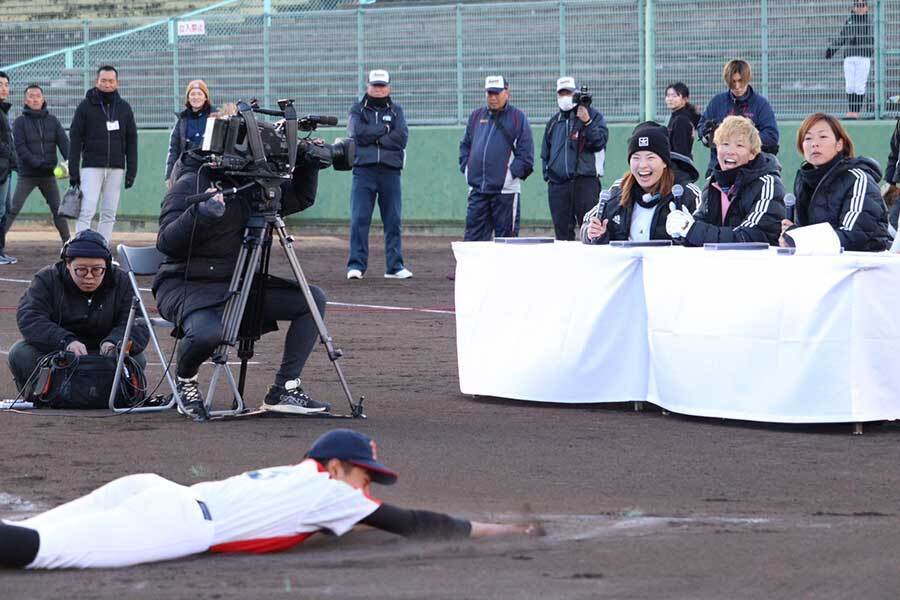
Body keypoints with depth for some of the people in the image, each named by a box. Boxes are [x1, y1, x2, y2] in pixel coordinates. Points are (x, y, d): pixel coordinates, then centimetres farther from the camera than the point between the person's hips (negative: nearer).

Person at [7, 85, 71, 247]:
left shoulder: (52, 121, 8)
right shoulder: (20, 122, -1)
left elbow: (64, 142, -2)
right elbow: (20, 148, -11)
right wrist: (37, 163, -23)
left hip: (48, 174, 3)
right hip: (27, 175, -3)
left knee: (58, 210, 4)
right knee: (13, 210, -7)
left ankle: (68, 243, 10)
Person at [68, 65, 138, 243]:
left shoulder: (124, 108, 10)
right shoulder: (86, 106, 2)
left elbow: (131, 141, 12)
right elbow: (75, 139, 1)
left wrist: (132, 170, 5)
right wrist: (73, 170, -6)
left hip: (116, 168, 3)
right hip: (92, 166, -3)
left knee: (109, 214, 3)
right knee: (87, 211, -11)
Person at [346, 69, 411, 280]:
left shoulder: (396, 110, 14)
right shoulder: (358, 110, 11)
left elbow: (402, 136, -3)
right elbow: (358, 133, -8)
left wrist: (373, 136, -7)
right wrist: (384, 130, -4)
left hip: (390, 171, 2)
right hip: (364, 170, -2)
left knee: (393, 221, 4)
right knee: (359, 219, -6)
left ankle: (394, 266, 10)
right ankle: (356, 265, -4)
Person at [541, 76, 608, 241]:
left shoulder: (593, 116, 4)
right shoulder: (554, 121, 20)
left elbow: (600, 142, -10)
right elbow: (545, 151, 26)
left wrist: (587, 122, -21)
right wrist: (546, 173, 14)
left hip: (585, 181, -5)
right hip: (558, 183, 5)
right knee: (562, 231, 6)